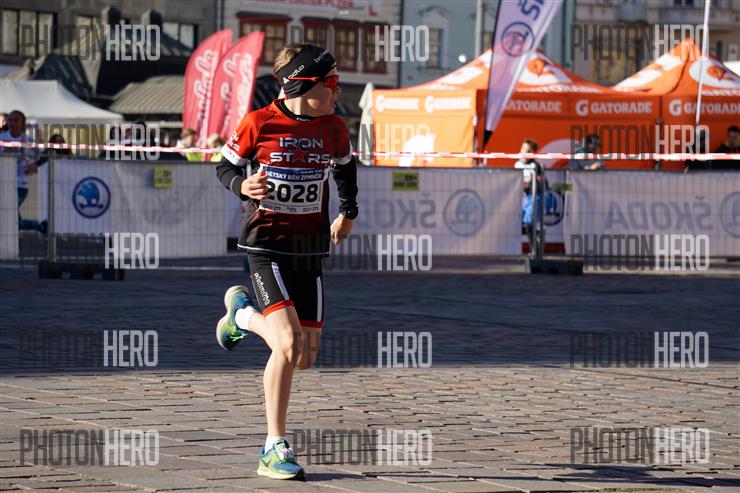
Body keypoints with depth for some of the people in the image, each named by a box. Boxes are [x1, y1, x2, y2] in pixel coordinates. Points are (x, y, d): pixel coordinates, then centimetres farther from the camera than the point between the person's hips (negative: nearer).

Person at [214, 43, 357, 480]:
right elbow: (226, 167, 3)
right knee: (289, 344, -21)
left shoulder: (333, 129, 3)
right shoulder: (258, 124, -9)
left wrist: (348, 213, 26)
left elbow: (345, 166, 25)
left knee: (305, 358, 5)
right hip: (267, 245, -5)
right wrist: (243, 186, -17)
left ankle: (243, 313, 36)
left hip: (311, 248, 5)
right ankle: (275, 451, -5)